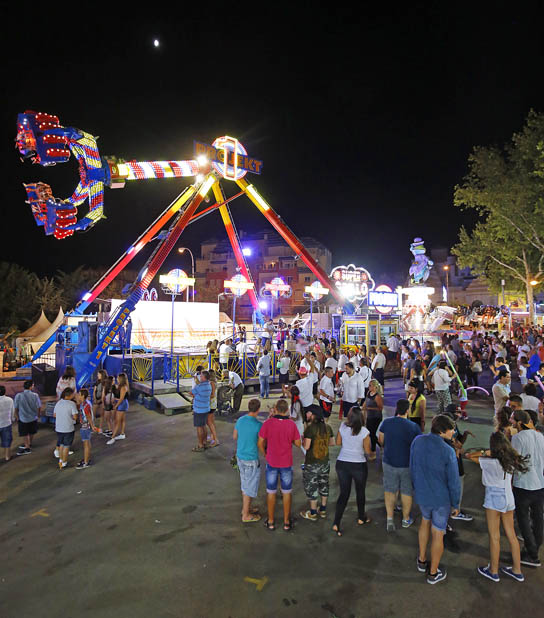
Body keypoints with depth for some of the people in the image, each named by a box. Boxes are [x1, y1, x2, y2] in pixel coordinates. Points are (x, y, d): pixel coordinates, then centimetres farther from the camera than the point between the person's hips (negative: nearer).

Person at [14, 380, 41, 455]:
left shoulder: (18, 396, -15)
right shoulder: (35, 395, -15)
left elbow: (16, 408, -8)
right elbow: (39, 407, -9)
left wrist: (17, 417, 7)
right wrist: (37, 415, 10)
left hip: (23, 419, -1)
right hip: (33, 418, 1)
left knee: (25, 434, 17)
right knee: (32, 433, 23)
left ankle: (27, 448, 24)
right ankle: (29, 444, 41)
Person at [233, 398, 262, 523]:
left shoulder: (240, 420, -3)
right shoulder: (258, 425, -23)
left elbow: (235, 436, 10)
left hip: (240, 456, 7)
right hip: (251, 459, -7)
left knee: (245, 483, 23)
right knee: (250, 487, 8)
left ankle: (246, 508, 38)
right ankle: (246, 516, 21)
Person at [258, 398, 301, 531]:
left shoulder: (268, 423, -15)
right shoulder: (291, 424, -14)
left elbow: (260, 443, -10)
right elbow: (298, 443, -5)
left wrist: (265, 454, 8)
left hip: (271, 463, 0)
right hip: (287, 463, 0)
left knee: (271, 492, 15)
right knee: (286, 493, 15)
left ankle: (270, 522, 26)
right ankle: (286, 522, 25)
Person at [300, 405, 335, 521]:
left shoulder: (310, 428, -22)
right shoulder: (327, 427, -2)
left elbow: (306, 446, -23)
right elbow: (332, 443, 7)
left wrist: (303, 439, -5)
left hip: (312, 463, -6)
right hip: (325, 462, 6)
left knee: (311, 487, 9)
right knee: (324, 485, 20)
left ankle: (313, 513, 20)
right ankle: (323, 510, 33)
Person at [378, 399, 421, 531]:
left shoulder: (386, 423, -11)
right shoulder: (414, 427, -19)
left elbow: (381, 441, 2)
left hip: (389, 462, 1)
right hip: (407, 465, -1)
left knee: (389, 490, 18)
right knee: (407, 492, 18)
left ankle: (389, 518, 11)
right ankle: (406, 519, 35)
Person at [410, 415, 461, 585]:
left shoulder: (417, 441, -10)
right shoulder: (448, 452, -25)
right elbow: (454, 482, -17)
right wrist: (455, 505, -1)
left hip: (422, 495, 4)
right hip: (442, 498, -4)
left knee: (425, 521, 29)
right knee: (437, 534, 13)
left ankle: (422, 561, 42)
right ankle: (433, 573, 32)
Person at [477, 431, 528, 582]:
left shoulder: (491, 462, -22)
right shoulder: (511, 460, -4)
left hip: (494, 500, -6)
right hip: (509, 499, 6)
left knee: (494, 537, 7)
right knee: (511, 535, 17)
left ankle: (493, 571, 20)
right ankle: (517, 570, 30)